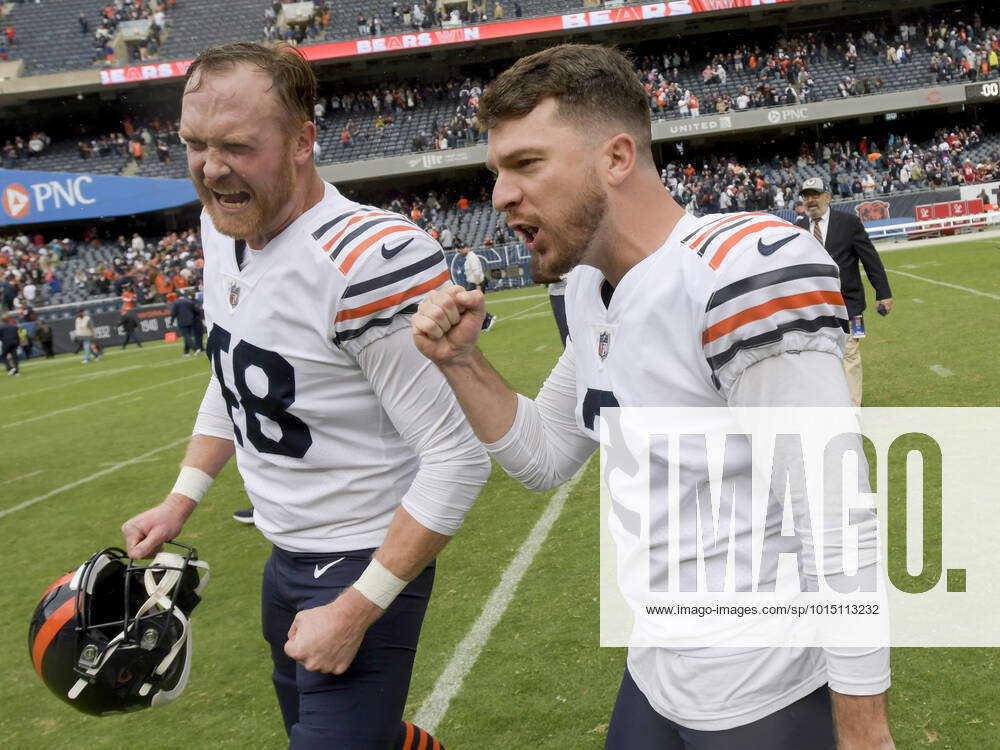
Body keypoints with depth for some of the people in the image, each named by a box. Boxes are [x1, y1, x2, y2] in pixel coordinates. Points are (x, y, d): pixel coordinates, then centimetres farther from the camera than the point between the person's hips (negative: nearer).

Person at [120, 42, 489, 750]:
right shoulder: (223, 226, -1)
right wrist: (180, 501, 11)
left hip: (365, 564, -8)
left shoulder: (371, 261, -28)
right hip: (286, 557, 9)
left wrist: (355, 612, -22)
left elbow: (459, 459, -25)